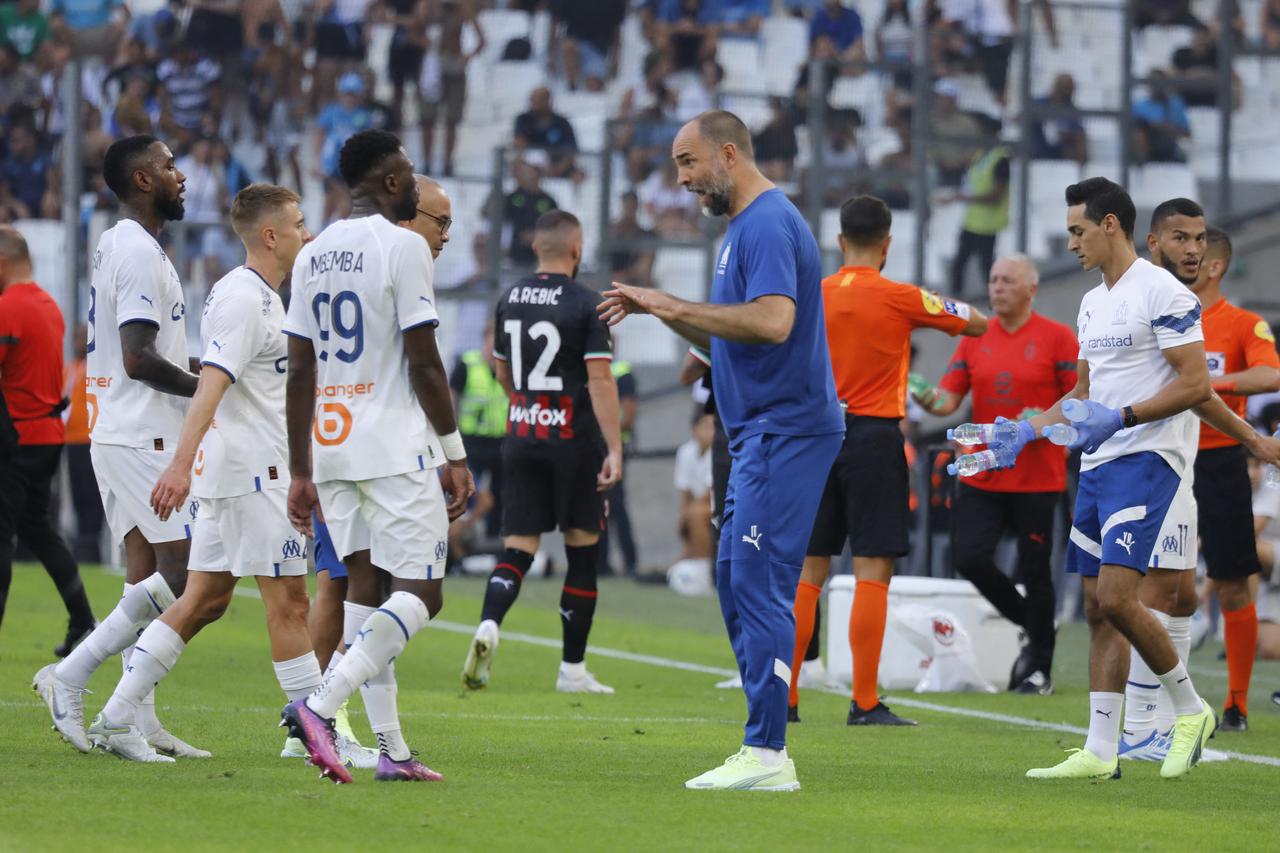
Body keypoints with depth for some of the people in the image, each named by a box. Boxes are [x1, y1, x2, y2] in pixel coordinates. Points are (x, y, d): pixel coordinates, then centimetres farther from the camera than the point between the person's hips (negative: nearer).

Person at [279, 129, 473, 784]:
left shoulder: (311, 255, 12)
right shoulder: (402, 246, -9)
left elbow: (299, 373, 13)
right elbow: (423, 364, -12)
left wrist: (301, 472, 17)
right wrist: (454, 454, -5)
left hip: (331, 444, 8)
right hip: (396, 447, -7)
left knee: (365, 584, 9)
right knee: (421, 593, -5)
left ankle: (390, 749, 5)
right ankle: (319, 706, -21)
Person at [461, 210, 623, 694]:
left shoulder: (509, 301, 8)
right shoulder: (586, 305, -9)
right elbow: (600, 379, -15)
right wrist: (614, 449, -15)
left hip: (520, 436, 4)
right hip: (573, 438, -4)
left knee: (518, 548, 4)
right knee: (582, 553, 7)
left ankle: (489, 625, -25)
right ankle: (573, 669, 9)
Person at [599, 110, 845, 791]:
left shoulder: (768, 224, -13)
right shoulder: (745, 224, 19)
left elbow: (773, 321, -28)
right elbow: (726, 338, 26)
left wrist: (677, 306, -21)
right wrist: (662, 310, 13)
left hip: (784, 432, -11)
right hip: (763, 435, 11)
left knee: (758, 584, -11)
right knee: (735, 580, 11)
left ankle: (766, 755, -11)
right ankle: (766, 746, 13)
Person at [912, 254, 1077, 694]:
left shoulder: (1056, 337, -3)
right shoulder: (976, 338, 8)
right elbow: (950, 396, 3)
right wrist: (932, 399, -19)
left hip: (1037, 479, -4)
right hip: (981, 474, 4)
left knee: (1034, 571, 0)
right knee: (969, 558, -6)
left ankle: (1040, 667, 15)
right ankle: (1033, 628, 18)